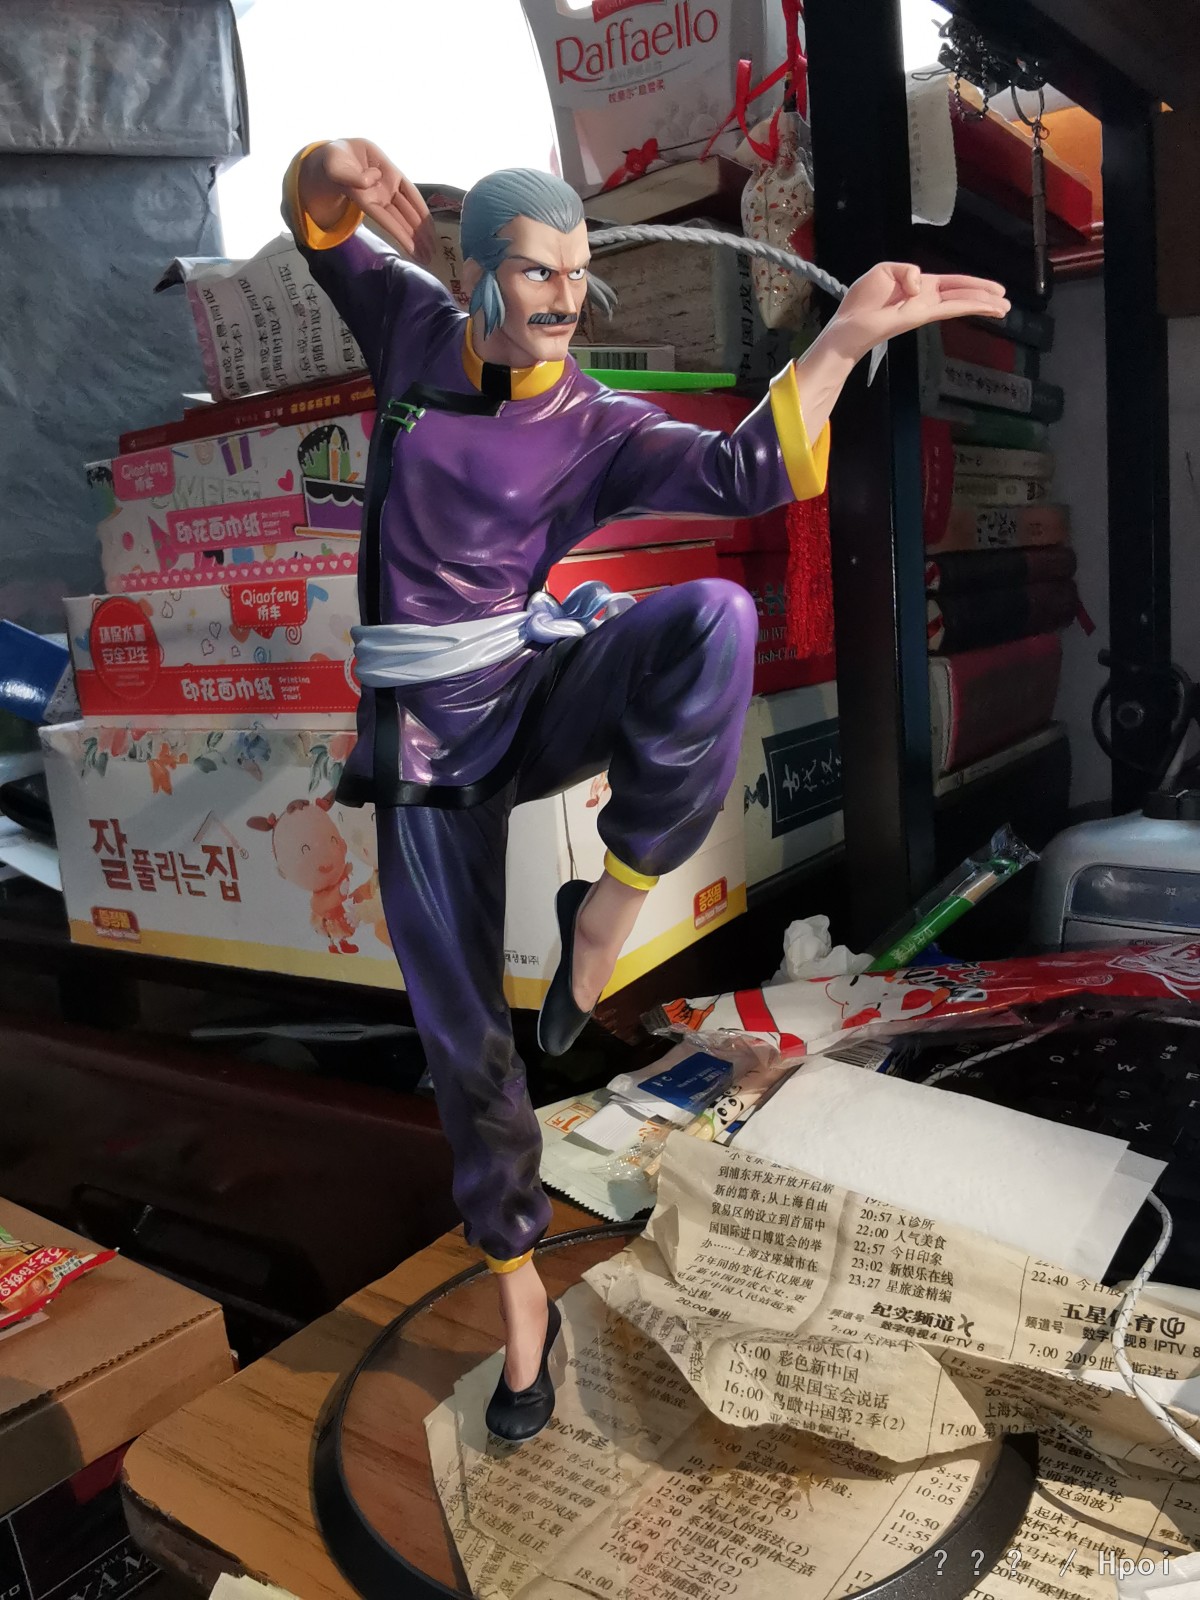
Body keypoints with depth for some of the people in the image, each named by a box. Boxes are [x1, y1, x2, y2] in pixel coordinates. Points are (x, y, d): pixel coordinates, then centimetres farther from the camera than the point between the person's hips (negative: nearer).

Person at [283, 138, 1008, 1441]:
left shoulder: (597, 431, -5)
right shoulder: (414, 332, 1)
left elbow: (742, 471, -18)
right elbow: (318, 219, 12)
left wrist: (849, 333, -28)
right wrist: (340, 174, -12)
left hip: (543, 700, -1)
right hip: (427, 740, 1)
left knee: (714, 620, -33)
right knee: (461, 1034, 4)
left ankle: (611, 906, -20)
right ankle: (518, 1284, 28)